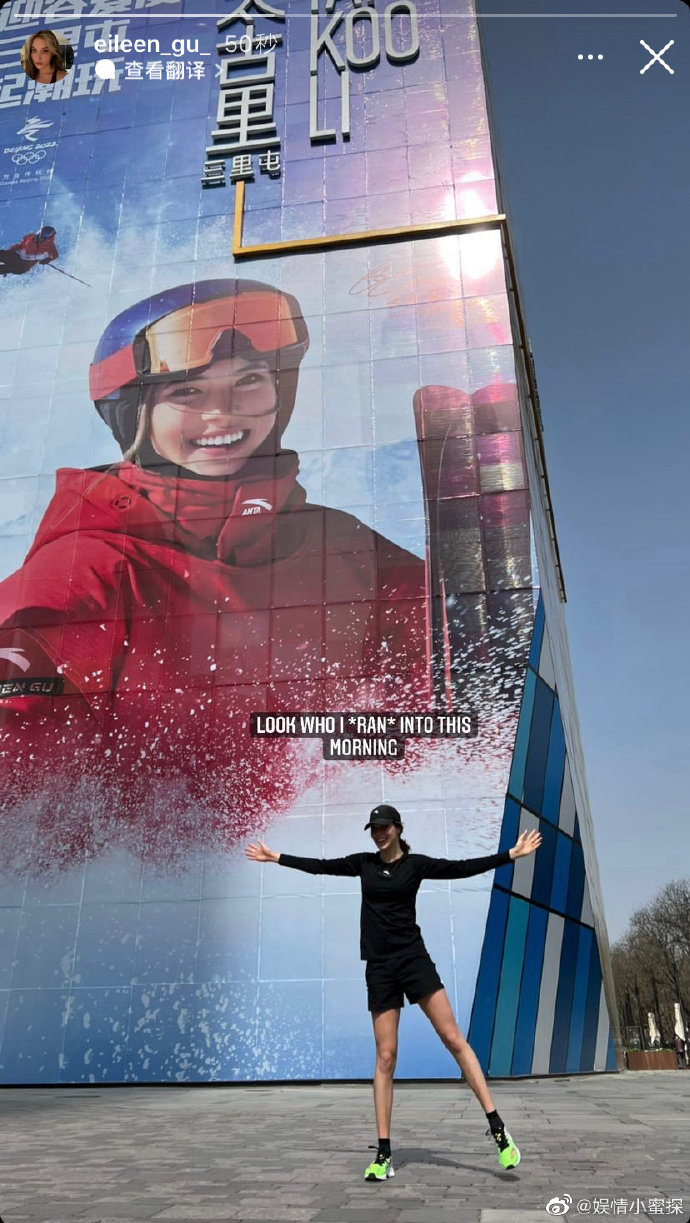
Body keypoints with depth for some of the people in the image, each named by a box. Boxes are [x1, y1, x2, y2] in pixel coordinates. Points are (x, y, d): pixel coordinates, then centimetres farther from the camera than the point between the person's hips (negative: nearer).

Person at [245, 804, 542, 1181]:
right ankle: (384, 1153, 10)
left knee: (454, 1039, -7)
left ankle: (497, 1127, 0)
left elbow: (462, 868, -6)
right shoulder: (363, 863, 6)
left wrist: (511, 854, -11)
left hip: (414, 958, -2)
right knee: (385, 1057, 3)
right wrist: (275, 857, 17)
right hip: (379, 967, 2)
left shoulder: (416, 864, -1)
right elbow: (318, 865, 13)